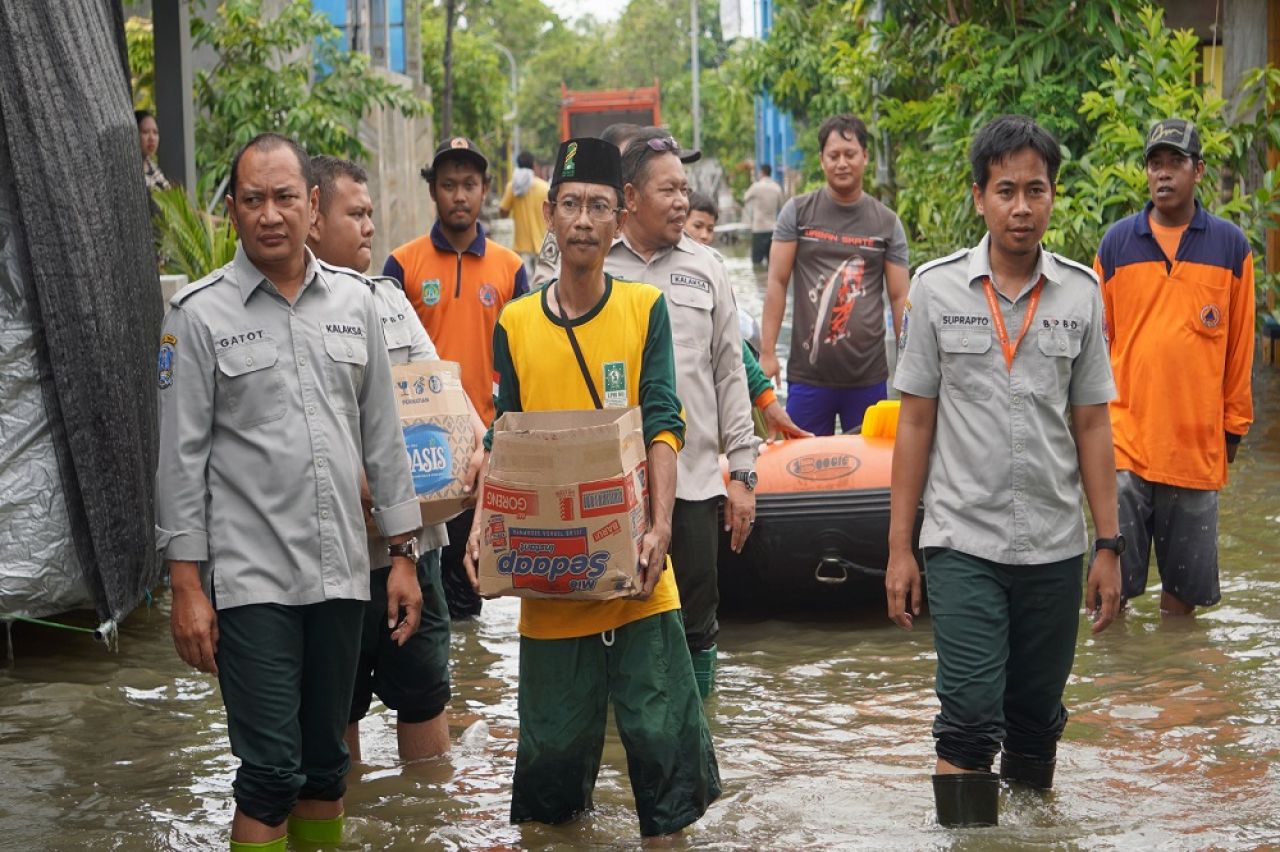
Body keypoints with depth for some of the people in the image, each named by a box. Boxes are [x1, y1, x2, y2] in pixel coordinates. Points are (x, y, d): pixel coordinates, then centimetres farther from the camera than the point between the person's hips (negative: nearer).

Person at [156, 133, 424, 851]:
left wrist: (404, 555, 9)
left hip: (340, 570, 4)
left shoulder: (354, 301, 7)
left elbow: (382, 435, 12)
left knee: (326, 762, 13)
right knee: (271, 771, -5)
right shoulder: (201, 314, -4)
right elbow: (180, 456, -4)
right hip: (249, 576, -4)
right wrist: (187, 587, -7)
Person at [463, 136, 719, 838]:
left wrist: (660, 526, -18)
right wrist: (486, 528, -5)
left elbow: (662, 426, -5)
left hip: (633, 570, -1)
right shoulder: (515, 324, 6)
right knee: (553, 736, 9)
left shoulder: (645, 309, 1)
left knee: (660, 727, -2)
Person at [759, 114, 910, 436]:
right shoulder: (797, 212, 4)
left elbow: (899, 297, 5)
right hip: (808, 373, -1)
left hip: (869, 376, 1)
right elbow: (777, 282, 2)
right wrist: (767, 352, -4)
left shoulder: (887, 223, 6)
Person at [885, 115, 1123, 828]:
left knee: (1037, 714, 12)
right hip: (962, 542, -2)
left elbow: (1092, 427, 6)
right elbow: (916, 422, 2)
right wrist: (899, 548, 0)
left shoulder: (1080, 293, 2)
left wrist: (1107, 546, 3)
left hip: (1055, 547, 2)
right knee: (969, 716, -9)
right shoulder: (937, 287, -2)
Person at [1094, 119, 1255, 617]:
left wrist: (1235, 422, 8)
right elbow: (1097, 337, 10)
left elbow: (1239, 345, 7)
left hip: (1198, 441, 0)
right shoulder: (1117, 242, 4)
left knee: (1185, 586, 8)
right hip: (1124, 436, 0)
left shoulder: (1230, 246, 3)